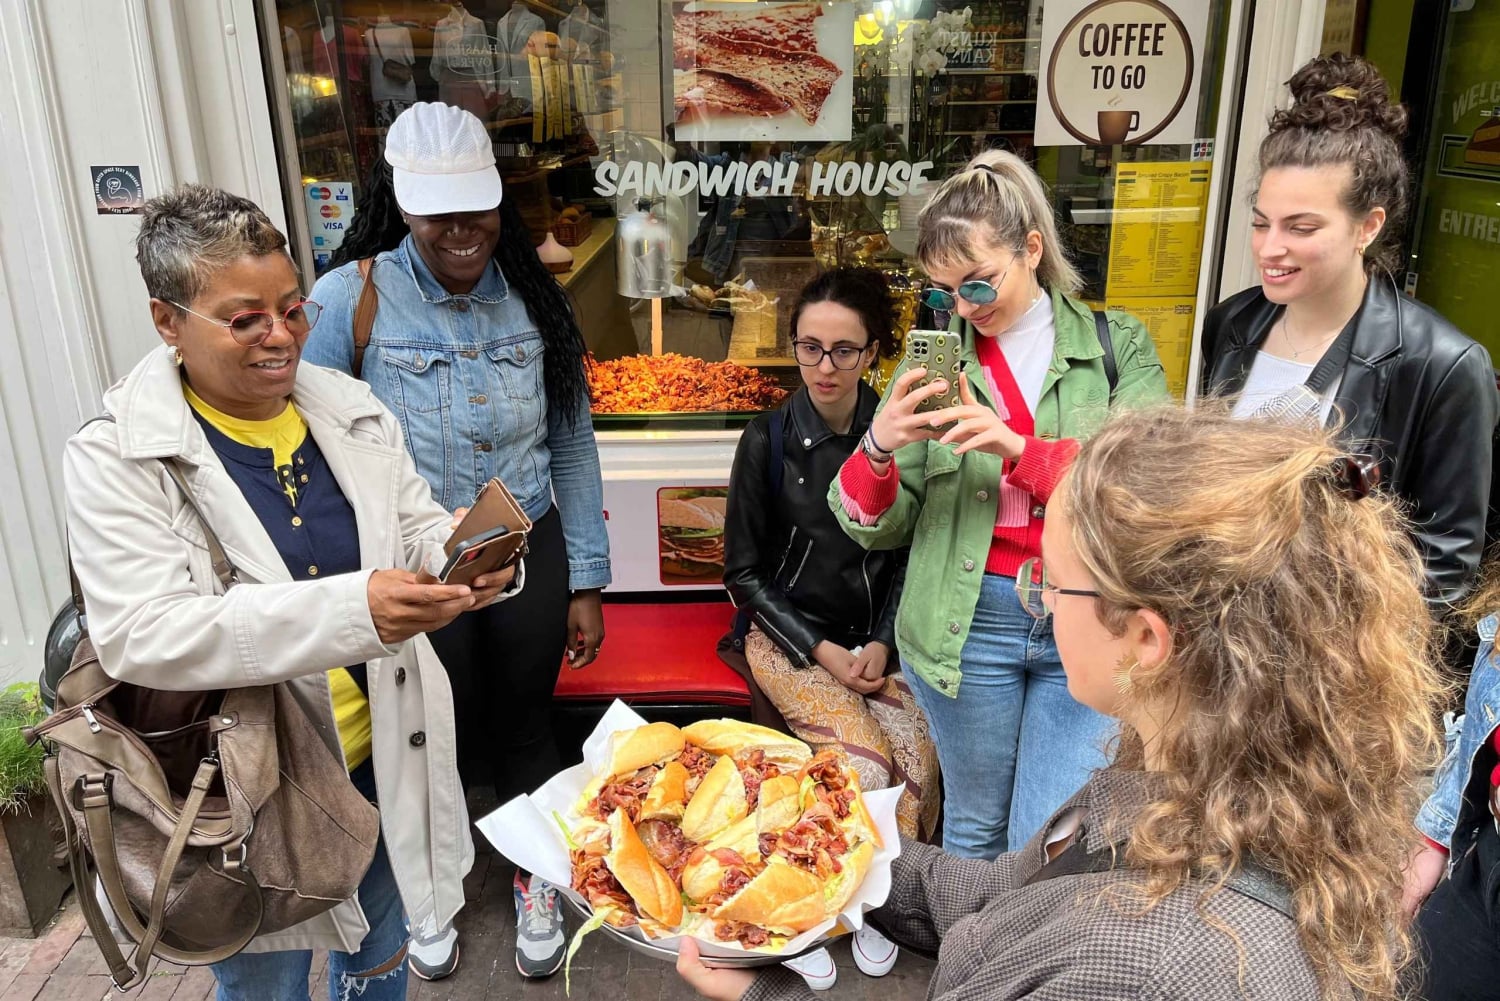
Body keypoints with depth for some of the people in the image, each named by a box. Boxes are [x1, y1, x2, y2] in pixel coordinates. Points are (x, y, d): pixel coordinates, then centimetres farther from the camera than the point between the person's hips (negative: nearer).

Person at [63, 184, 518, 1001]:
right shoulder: (114, 460, -15)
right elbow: (140, 635, -25)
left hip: (387, 763, 4)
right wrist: (351, 611, -38)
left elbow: (416, 531, 4)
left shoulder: (352, 411, -1)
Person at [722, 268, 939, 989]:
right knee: (866, 763, -21)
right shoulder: (768, 440, -7)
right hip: (789, 636, -2)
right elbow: (744, 570, -2)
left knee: (919, 760, -19)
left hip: (876, 636, 3)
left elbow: (909, 553, 6)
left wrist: (882, 642, -6)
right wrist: (820, 650, -9)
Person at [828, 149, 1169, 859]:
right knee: (976, 830, 15)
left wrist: (1020, 447, -23)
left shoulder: (1117, 346, 2)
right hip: (968, 621, 1)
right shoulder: (936, 359, 3)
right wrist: (879, 448, -18)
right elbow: (879, 529, 2)